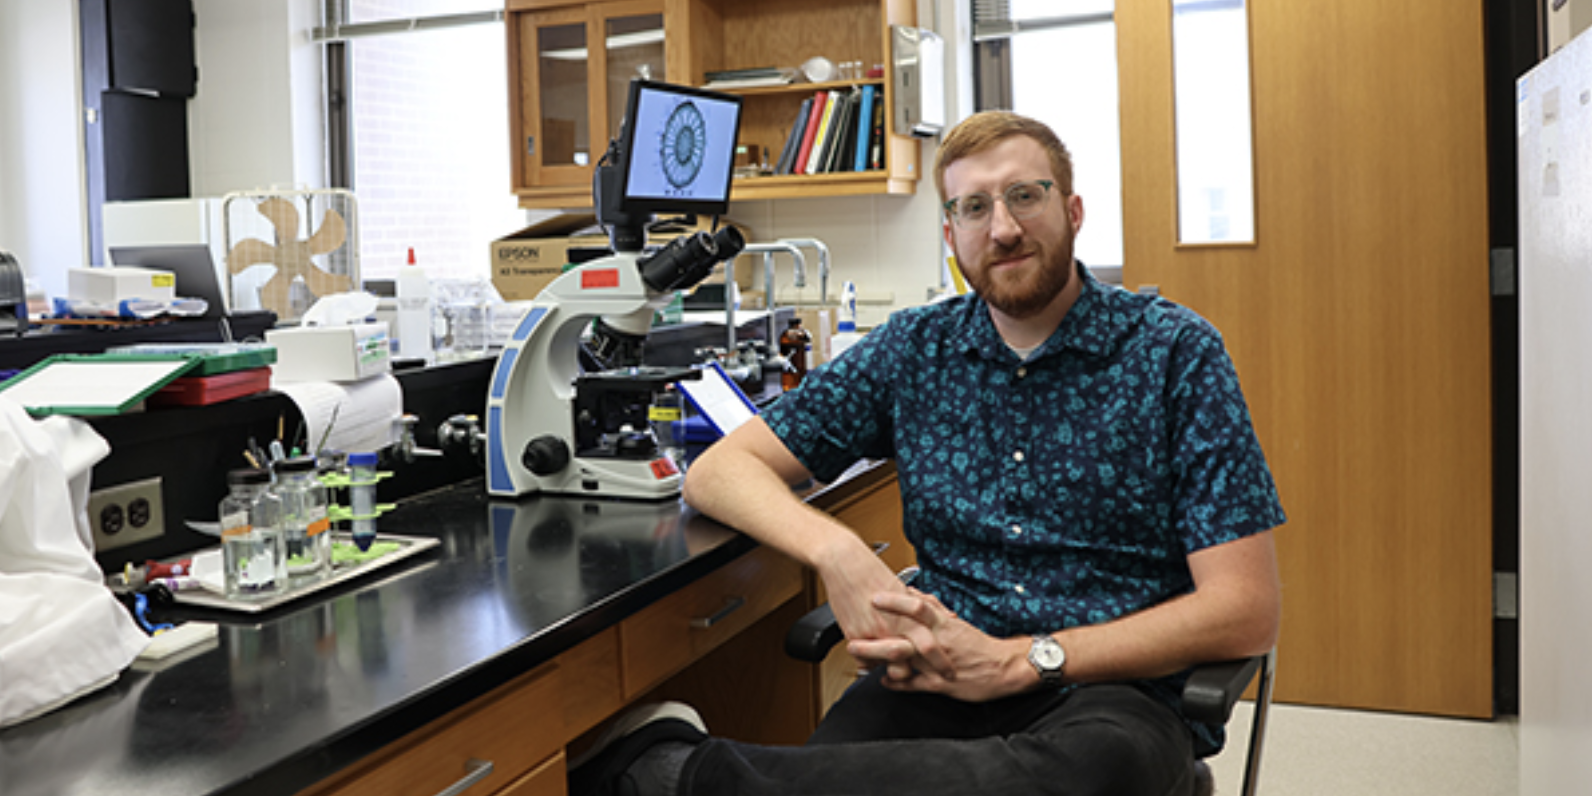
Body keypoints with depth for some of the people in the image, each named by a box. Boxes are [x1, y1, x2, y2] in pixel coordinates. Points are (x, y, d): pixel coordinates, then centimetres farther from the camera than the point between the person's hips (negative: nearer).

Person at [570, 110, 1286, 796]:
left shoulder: (1178, 354, -1)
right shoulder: (912, 350, 8)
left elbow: (1247, 611, -6)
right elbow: (717, 471, 6)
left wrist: (1019, 661, -13)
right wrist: (836, 551, -15)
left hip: (1116, 688, 0)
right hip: (943, 678, 1)